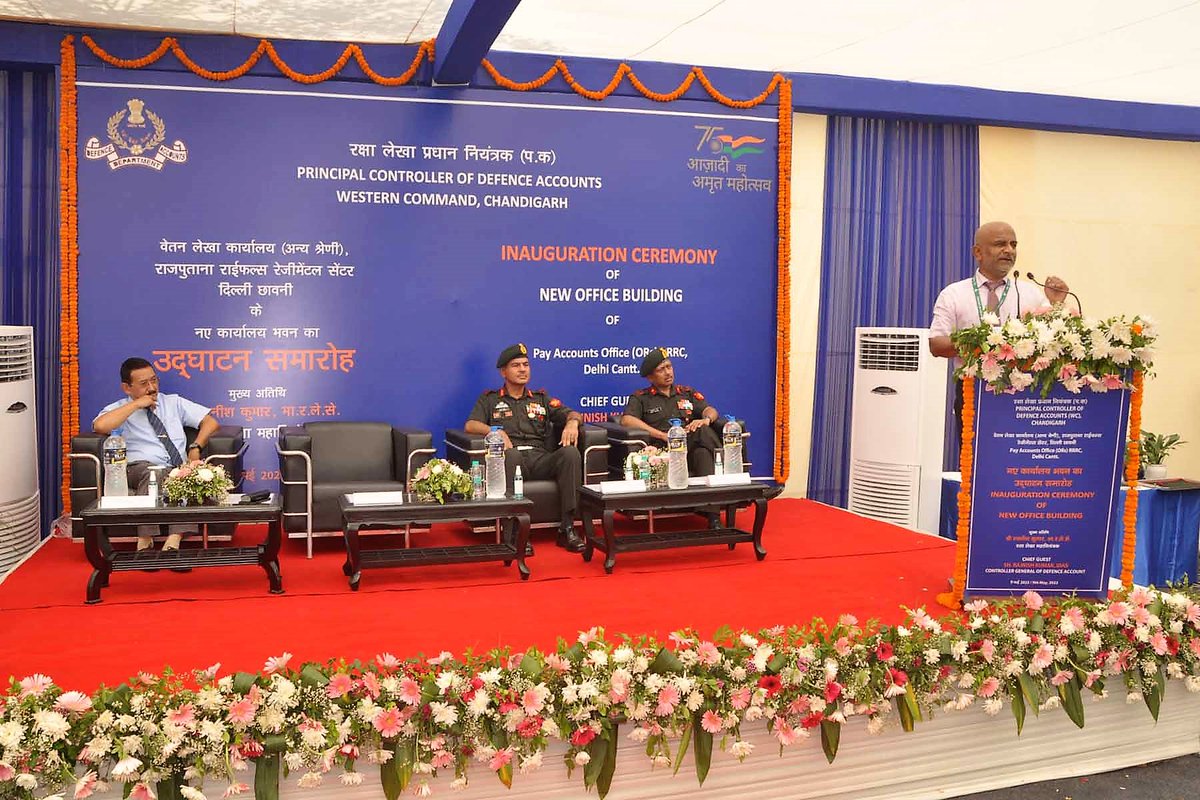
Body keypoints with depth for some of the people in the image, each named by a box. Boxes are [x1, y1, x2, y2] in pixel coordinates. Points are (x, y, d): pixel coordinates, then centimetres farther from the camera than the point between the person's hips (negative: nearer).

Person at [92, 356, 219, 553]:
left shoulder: (173, 402, 23)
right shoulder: (119, 409, 13)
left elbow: (211, 422, 18)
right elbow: (100, 426, -11)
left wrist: (196, 447, 1)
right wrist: (136, 405, -4)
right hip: (139, 469, -2)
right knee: (150, 472, -39)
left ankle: (173, 541, -44)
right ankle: (145, 542, -40)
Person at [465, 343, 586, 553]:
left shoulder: (541, 398, 28)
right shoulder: (489, 399, 21)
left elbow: (572, 414, 17)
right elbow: (470, 425, 5)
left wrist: (572, 422, -9)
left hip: (541, 460, 2)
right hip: (512, 460, -2)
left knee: (570, 452, -30)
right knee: (511, 453, -40)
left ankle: (567, 528, -29)